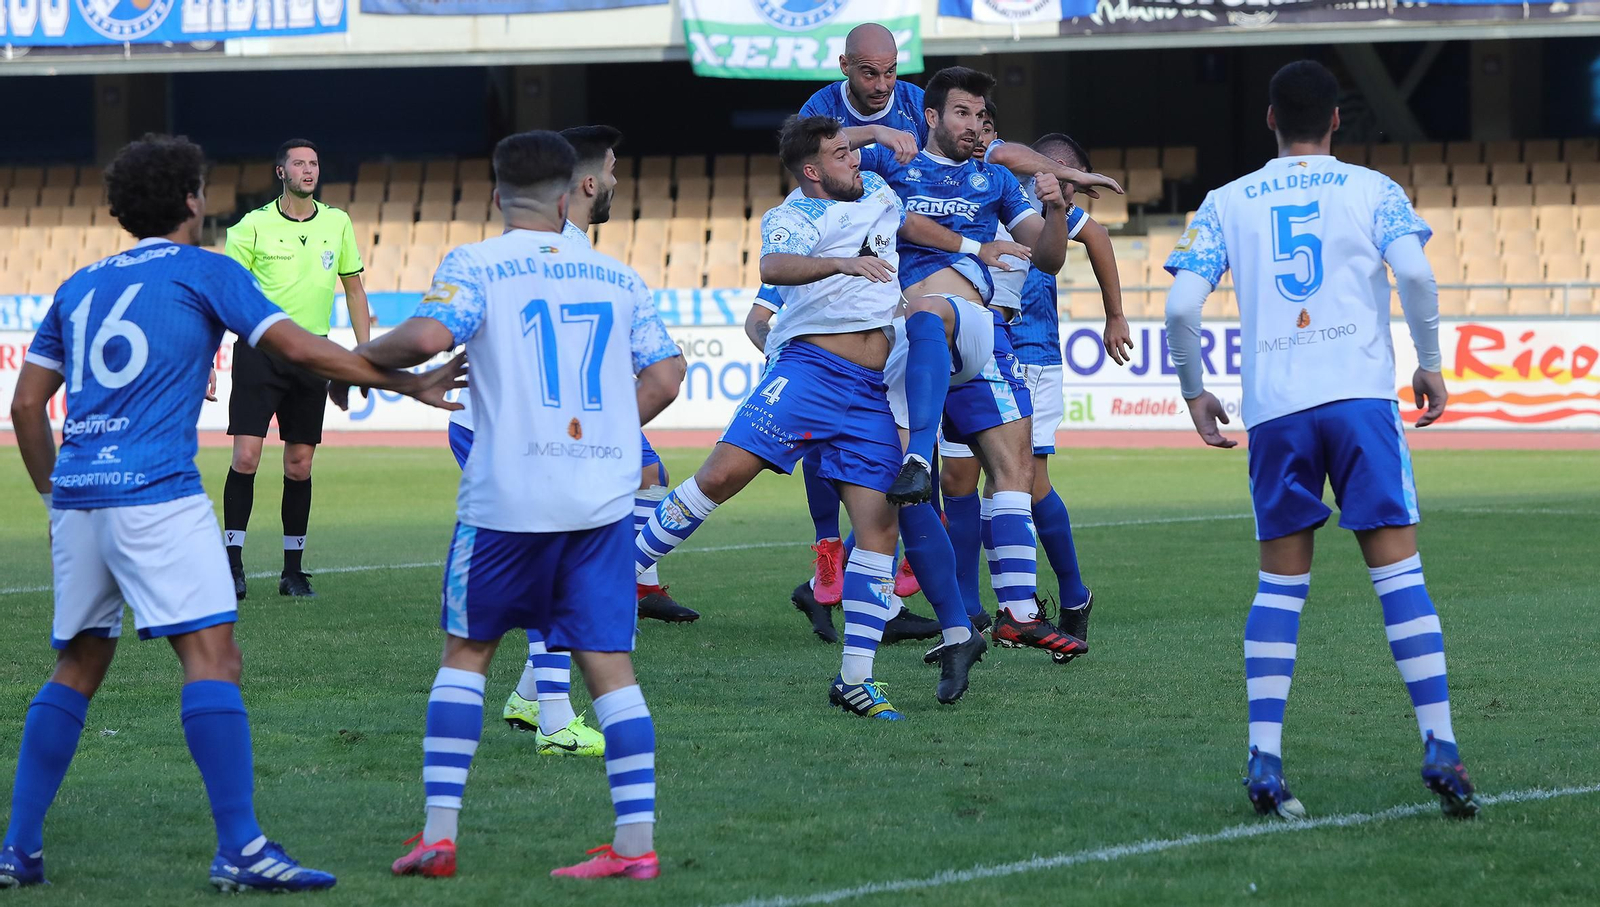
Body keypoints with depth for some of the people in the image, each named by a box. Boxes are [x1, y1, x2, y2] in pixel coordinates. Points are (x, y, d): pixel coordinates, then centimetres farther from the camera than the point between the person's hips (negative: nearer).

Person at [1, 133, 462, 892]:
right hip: (156, 493, -7)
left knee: (77, 669, 16)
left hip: (77, 496, 7)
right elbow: (298, 348, -4)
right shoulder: (204, 272, 3)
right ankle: (239, 848, -20)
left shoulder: (80, 286, 19)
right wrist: (411, 384, 3)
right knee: (212, 658, -10)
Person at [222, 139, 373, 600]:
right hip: (258, 349, -3)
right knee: (245, 457, -11)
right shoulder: (253, 226, -4)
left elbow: (354, 289, 16)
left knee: (300, 465, 5)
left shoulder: (338, 224, 7)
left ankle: (294, 570, 12)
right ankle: (233, 559, -4)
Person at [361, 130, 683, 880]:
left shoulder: (475, 266, 0)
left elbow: (427, 336, -17)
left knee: (465, 652, 11)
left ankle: (439, 832, 5)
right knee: (609, 664, 3)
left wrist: (357, 357, 0)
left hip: (508, 497, -3)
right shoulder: (616, 276, 13)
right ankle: (636, 840, -3)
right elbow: (664, 376, 11)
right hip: (604, 495, 3)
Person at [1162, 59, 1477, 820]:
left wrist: (1193, 391, 16)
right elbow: (1415, 274, -8)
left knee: (1281, 582, 10)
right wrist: (1430, 362, 4)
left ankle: (1263, 758, -2)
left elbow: (1181, 306, 3)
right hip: (1360, 393, -2)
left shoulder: (1226, 204, 14)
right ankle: (1440, 749, -10)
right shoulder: (1372, 189, 10)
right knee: (1397, 568, -1)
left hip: (1273, 408, 2)